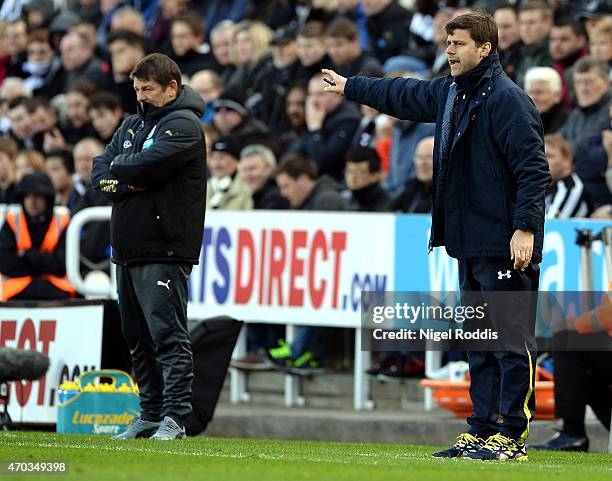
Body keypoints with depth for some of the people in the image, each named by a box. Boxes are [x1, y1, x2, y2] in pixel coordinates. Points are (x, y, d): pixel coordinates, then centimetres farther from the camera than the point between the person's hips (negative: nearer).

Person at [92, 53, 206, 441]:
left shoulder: (183, 125, -6)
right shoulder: (132, 125, 21)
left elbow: (146, 165, -20)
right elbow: (101, 173, 11)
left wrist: (118, 168, 0)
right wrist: (129, 182, -8)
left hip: (163, 252, -9)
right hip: (127, 249, 9)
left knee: (168, 335, -13)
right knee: (138, 337, 12)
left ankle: (174, 418, -16)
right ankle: (150, 414, 19)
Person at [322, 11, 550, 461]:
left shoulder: (507, 99, -12)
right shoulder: (449, 93, 15)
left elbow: (534, 167, -17)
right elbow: (403, 95, 35)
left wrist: (526, 227, -23)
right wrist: (351, 86, 46)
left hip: (506, 247, -9)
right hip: (469, 245, 9)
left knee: (512, 341, -6)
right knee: (480, 343, 12)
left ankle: (514, 436, -6)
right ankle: (482, 431, 16)